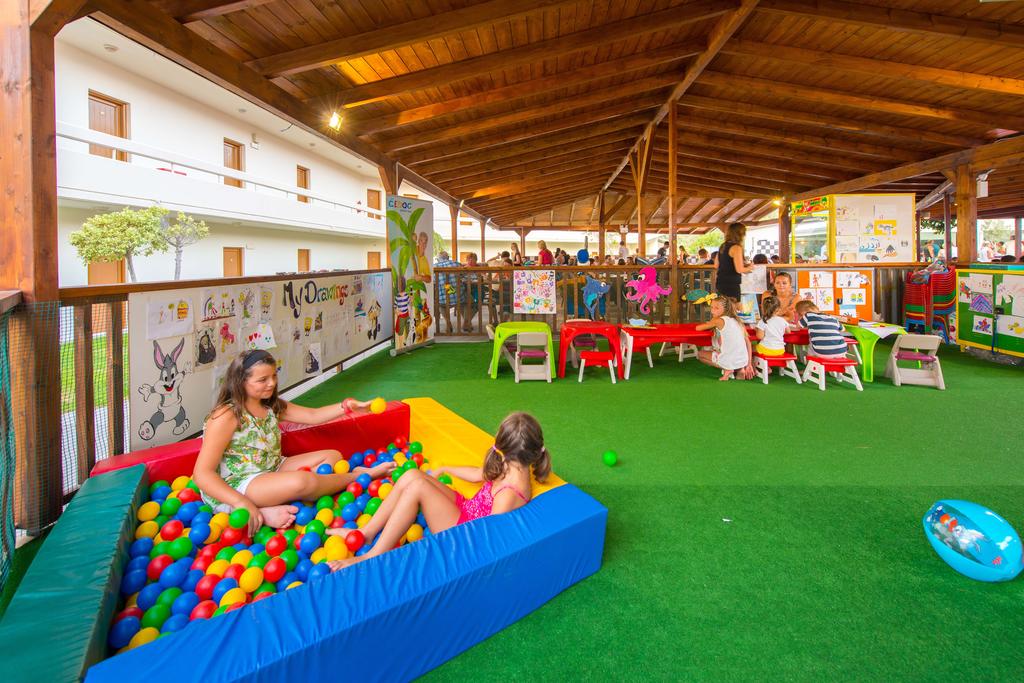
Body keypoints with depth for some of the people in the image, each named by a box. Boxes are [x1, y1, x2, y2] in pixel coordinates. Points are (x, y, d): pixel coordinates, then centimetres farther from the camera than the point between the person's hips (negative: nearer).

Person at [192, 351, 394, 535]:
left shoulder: (272, 405, 7)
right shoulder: (227, 415, -17)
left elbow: (312, 416, 8)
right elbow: (202, 474, -20)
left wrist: (347, 406, -7)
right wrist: (241, 503, -30)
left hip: (271, 472, 9)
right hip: (232, 489, -9)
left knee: (332, 456, 2)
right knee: (302, 481, -35)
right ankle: (357, 476, -4)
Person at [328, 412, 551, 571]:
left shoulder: (509, 493, -30)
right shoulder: (515, 468, -2)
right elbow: (480, 474, 14)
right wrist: (445, 469, 25)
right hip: (465, 508, 9)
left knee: (417, 486, -23)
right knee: (411, 476, -5)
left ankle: (373, 556, -10)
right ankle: (366, 533, 5)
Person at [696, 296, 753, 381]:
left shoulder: (719, 320, -8)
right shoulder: (737, 321, 11)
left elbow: (698, 328, -3)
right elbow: (748, 342, 12)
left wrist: (708, 324, 20)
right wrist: (748, 364, 17)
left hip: (730, 361, -7)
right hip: (743, 361, 7)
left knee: (700, 354, 14)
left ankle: (727, 369, 2)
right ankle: (740, 369, 14)